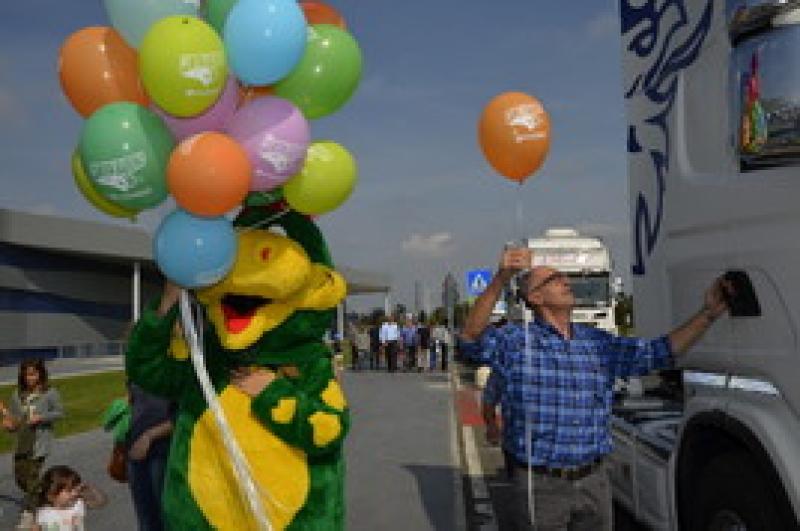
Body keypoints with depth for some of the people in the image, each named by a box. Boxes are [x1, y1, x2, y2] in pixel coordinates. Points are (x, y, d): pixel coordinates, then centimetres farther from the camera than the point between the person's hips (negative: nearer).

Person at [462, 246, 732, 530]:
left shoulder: (598, 343, 7)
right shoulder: (516, 341, -7)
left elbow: (660, 351, 5)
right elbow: (473, 335, -24)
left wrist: (709, 313, -7)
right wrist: (501, 278, -36)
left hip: (594, 482, 5)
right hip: (540, 485, -4)